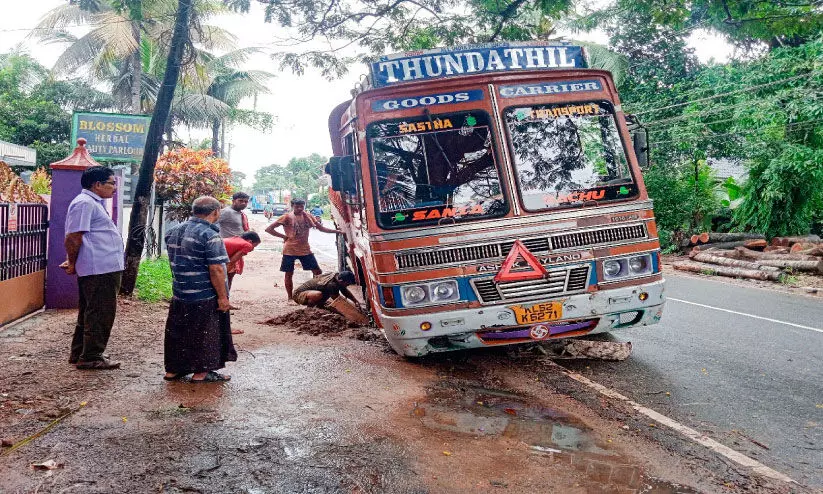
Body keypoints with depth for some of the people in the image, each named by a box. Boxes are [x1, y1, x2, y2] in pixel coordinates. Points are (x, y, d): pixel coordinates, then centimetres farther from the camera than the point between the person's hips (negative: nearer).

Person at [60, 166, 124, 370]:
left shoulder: (94, 203, 20)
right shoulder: (84, 203, -13)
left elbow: (74, 238, 24)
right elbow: (73, 238, -18)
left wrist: (72, 262, 16)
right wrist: (73, 264, -9)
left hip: (104, 269, 11)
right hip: (100, 269, -11)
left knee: (89, 312, 17)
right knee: (101, 314, -4)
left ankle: (79, 354, 26)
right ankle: (91, 357, 3)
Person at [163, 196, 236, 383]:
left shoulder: (174, 231, 8)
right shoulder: (210, 236, -18)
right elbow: (216, 270, -21)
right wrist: (223, 296, -16)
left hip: (179, 294, 7)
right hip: (205, 297, -7)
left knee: (178, 332, 17)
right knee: (205, 333, 6)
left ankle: (173, 369, 26)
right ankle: (201, 372, 12)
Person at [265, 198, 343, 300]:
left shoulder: (308, 217, 6)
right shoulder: (287, 217, -8)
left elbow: (321, 228, 13)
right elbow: (269, 229, -8)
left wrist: (337, 231, 3)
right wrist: (283, 236, -10)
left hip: (305, 250, 4)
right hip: (290, 250, -4)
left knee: (318, 272, 2)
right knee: (289, 274, 4)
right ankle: (290, 298, 17)